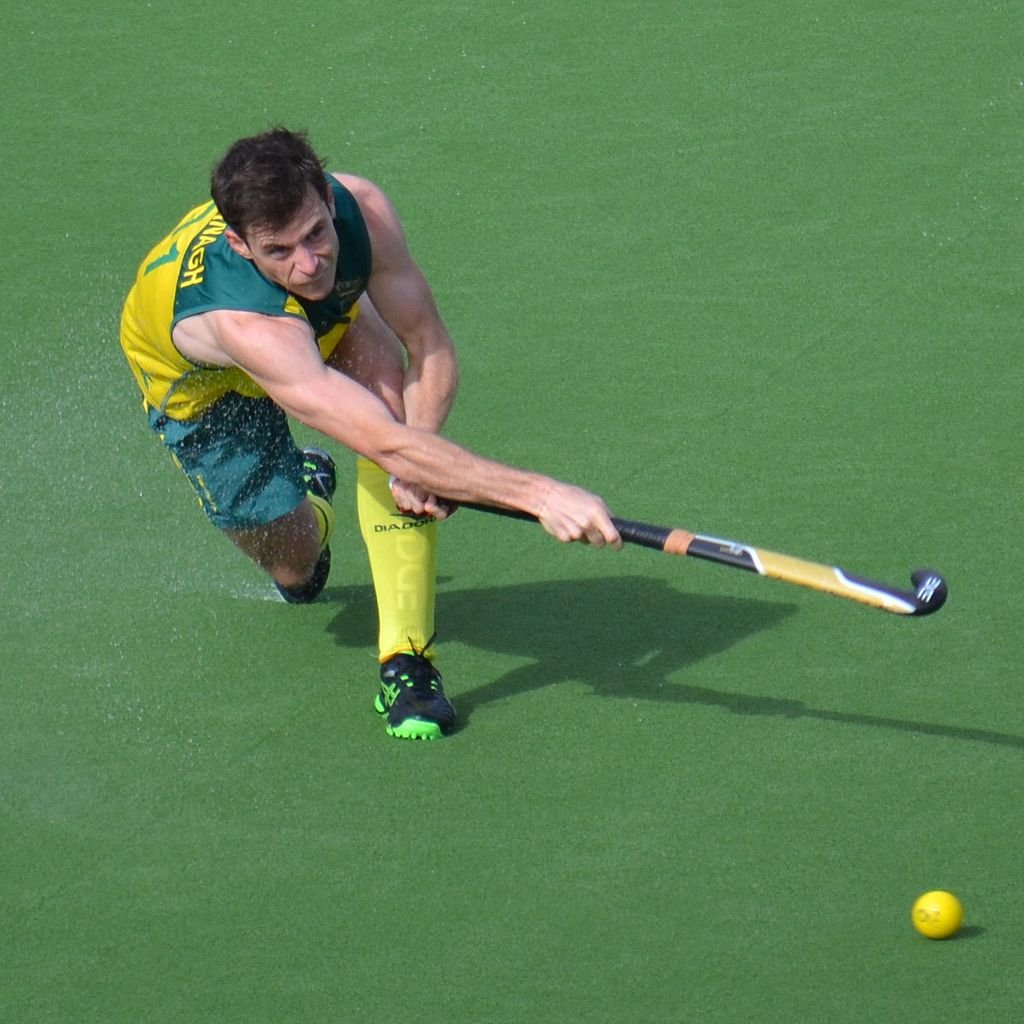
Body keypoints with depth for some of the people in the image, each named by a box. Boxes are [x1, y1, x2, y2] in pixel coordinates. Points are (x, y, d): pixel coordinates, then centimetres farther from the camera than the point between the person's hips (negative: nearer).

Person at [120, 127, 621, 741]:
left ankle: (408, 659, -27)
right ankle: (307, 493, 39)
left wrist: (418, 465, -43)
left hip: (327, 319, 3)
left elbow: (431, 345, -24)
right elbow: (388, 444, -57)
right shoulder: (243, 318, -50)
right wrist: (539, 494, -63)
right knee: (292, 562, -3)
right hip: (198, 379, -3)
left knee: (384, 372, -30)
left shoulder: (361, 209, -35)